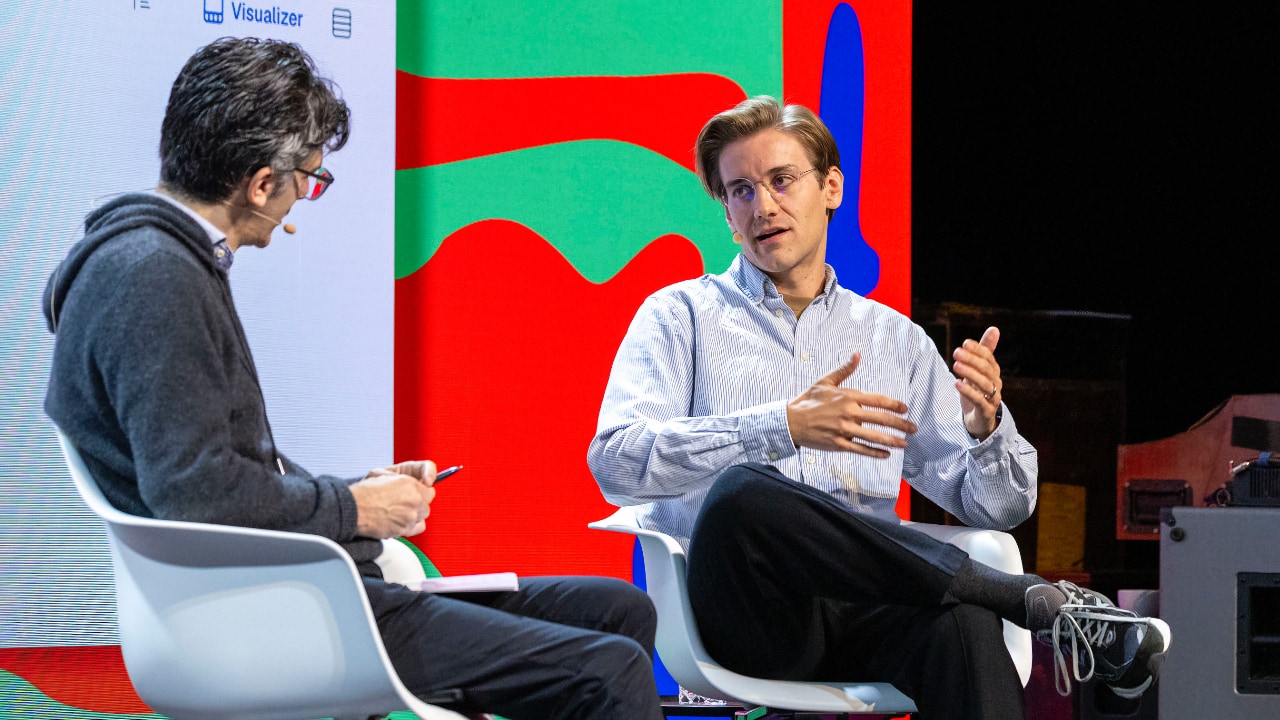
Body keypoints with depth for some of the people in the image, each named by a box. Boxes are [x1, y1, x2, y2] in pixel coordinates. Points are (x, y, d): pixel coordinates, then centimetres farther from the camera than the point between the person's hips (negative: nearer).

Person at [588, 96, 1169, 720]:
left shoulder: (895, 339, 23)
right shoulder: (682, 316, 14)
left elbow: (1000, 508, 19)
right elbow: (617, 462, -6)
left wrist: (986, 427, -5)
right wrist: (784, 427, -17)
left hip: (865, 609, 2)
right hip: (748, 614, -1)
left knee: (963, 623, -35)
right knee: (741, 489, -36)